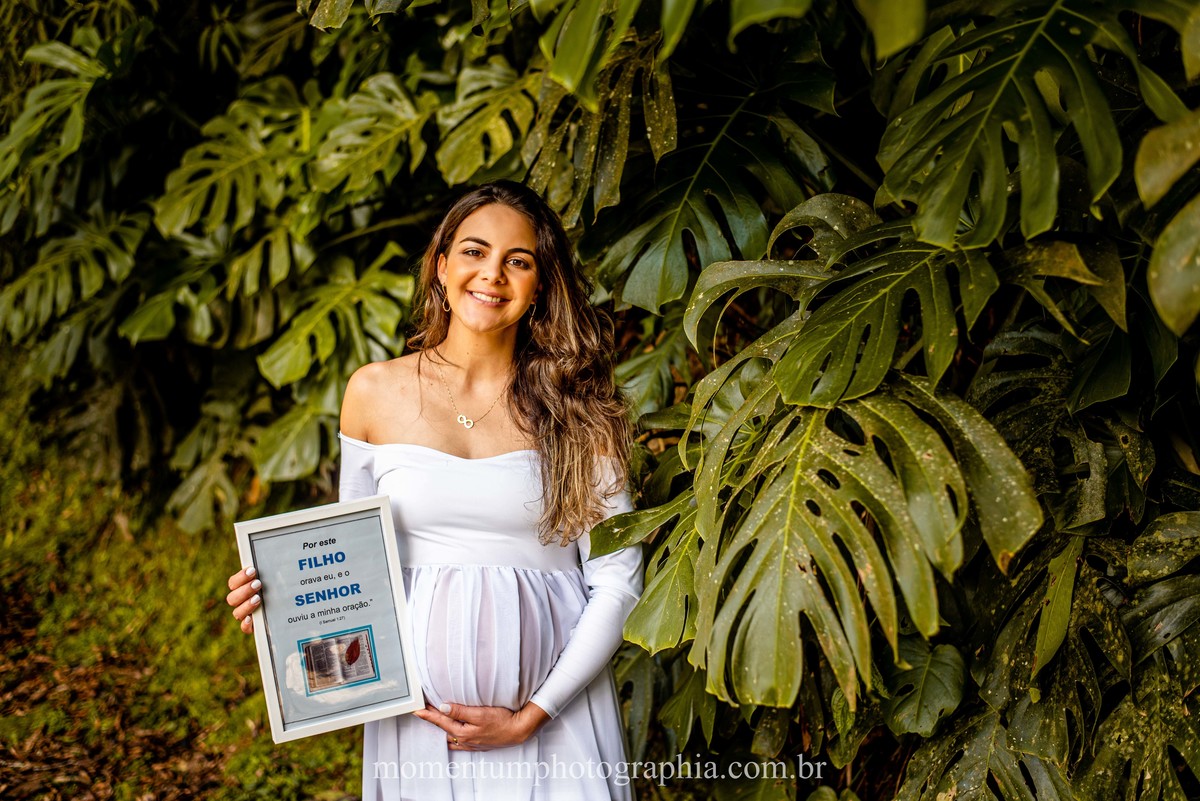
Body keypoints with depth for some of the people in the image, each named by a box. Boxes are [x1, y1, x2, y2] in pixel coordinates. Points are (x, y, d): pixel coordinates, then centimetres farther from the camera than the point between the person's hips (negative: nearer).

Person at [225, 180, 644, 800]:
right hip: (419, 713, 1)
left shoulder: (577, 408, -3)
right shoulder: (375, 393, 2)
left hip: (553, 708, -1)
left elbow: (617, 581, -5)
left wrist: (530, 718, -12)